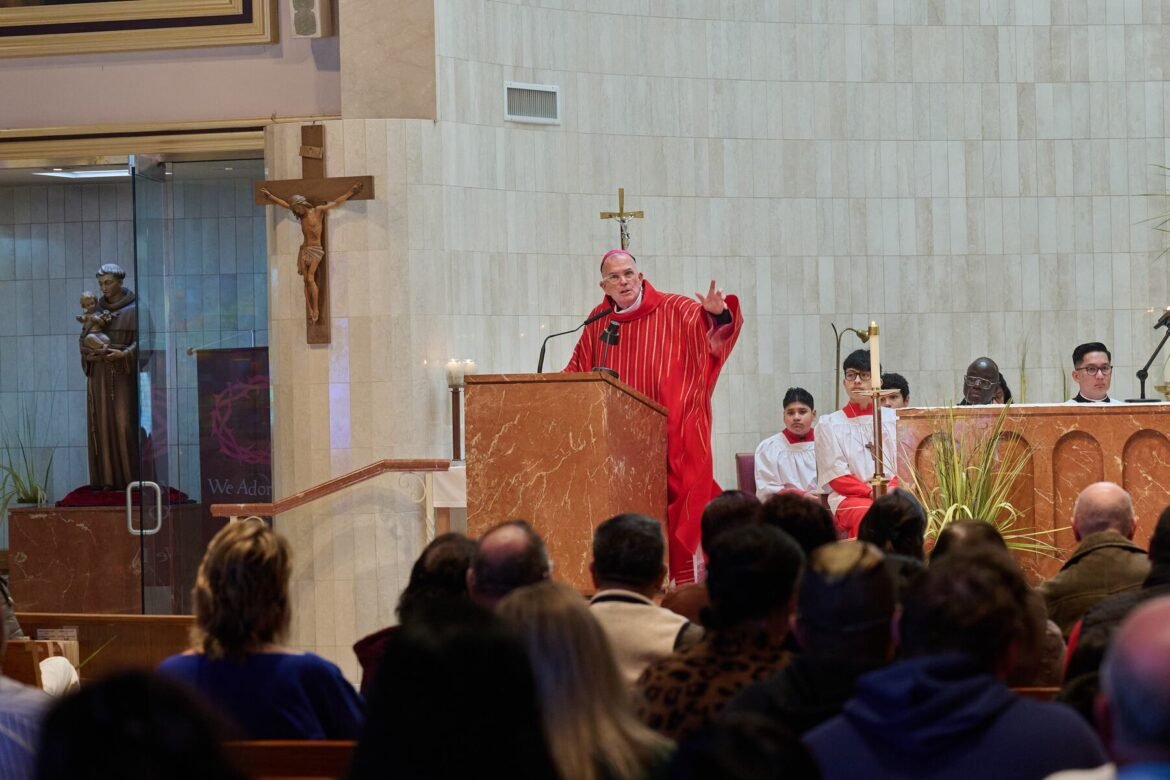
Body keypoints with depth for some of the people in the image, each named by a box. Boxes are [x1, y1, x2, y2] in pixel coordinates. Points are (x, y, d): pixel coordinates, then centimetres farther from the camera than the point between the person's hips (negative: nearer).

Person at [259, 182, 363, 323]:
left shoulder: (318, 211, -3)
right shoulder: (301, 214, 12)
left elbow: (336, 202, 1)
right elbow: (284, 204, 22)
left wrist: (351, 192, -1)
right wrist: (270, 196, 29)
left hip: (315, 250, -5)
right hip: (304, 250, 5)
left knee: (310, 279, -17)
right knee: (306, 280, -4)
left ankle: (316, 309, -13)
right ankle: (311, 311, -7)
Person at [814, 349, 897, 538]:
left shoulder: (893, 419, 20)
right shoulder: (829, 424, 13)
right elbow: (837, 478, 4)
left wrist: (893, 490, -10)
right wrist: (872, 493, -12)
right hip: (849, 497, -2)